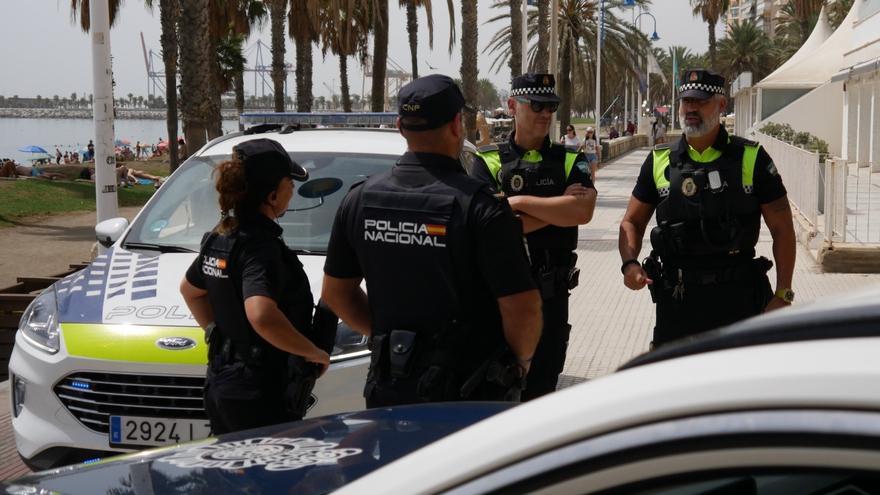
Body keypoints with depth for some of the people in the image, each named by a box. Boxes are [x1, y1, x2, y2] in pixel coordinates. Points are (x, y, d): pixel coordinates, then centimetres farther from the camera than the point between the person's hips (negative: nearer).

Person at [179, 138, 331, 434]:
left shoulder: (218, 238, 8)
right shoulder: (262, 247, -19)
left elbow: (189, 289, 26)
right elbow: (261, 315, -35)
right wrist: (314, 352, -22)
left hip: (218, 386, 9)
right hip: (259, 398, -9)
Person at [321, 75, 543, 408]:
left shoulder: (359, 200, 0)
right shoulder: (480, 208, -16)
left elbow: (335, 293, 9)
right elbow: (522, 307, -18)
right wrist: (521, 359, 1)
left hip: (389, 391, 4)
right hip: (470, 392, -4)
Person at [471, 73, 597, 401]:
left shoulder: (570, 161, 6)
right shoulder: (488, 163, 0)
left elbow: (583, 211, -13)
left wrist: (521, 202, -14)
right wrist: (557, 208, -12)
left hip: (551, 296, 2)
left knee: (542, 388, 11)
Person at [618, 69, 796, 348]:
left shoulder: (751, 158, 1)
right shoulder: (659, 161, 7)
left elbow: (782, 230, 2)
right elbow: (632, 222, 14)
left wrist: (783, 294, -4)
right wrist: (630, 263, -7)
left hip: (737, 299, -2)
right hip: (675, 301, 2)